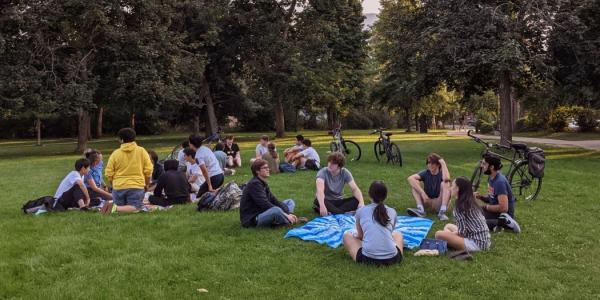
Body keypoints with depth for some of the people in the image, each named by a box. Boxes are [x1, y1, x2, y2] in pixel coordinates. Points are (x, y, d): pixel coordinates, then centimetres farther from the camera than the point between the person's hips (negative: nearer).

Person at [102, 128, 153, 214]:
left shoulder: (115, 153, 0)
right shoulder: (142, 151, 0)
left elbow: (108, 173, 1)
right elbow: (148, 170, -1)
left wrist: (113, 184, 19)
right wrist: (147, 184, 13)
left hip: (118, 187, 2)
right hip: (136, 186, -2)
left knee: (120, 207, 17)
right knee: (135, 208, -3)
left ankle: (111, 204, -14)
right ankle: (115, 208, -26)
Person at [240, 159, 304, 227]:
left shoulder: (263, 183, 12)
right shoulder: (254, 184, -17)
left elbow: (273, 200, 8)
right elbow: (265, 204, -25)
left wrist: (288, 213, -5)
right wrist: (285, 215, -23)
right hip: (252, 219, -10)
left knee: (290, 202, 13)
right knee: (276, 210, -39)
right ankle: (292, 221, -10)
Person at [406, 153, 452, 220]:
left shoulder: (442, 173, -7)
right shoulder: (425, 173, -3)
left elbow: (446, 179, -36)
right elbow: (410, 178, -22)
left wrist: (443, 163, -23)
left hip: (438, 204, -2)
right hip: (427, 202, 2)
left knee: (444, 184, -26)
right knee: (415, 182, -16)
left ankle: (442, 212, -35)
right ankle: (420, 209, -30)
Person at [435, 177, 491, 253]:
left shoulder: (460, 205, -15)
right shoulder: (471, 202, 11)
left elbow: (462, 231, -18)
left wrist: (448, 234, 1)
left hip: (477, 243, -9)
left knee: (439, 234, -15)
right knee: (448, 226, 24)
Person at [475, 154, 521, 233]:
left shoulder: (499, 182, -24)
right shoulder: (491, 178, 6)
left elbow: (503, 208, -29)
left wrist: (485, 207, -16)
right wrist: (480, 197, -2)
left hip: (503, 214, -10)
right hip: (496, 210, 10)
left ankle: (502, 222, -14)